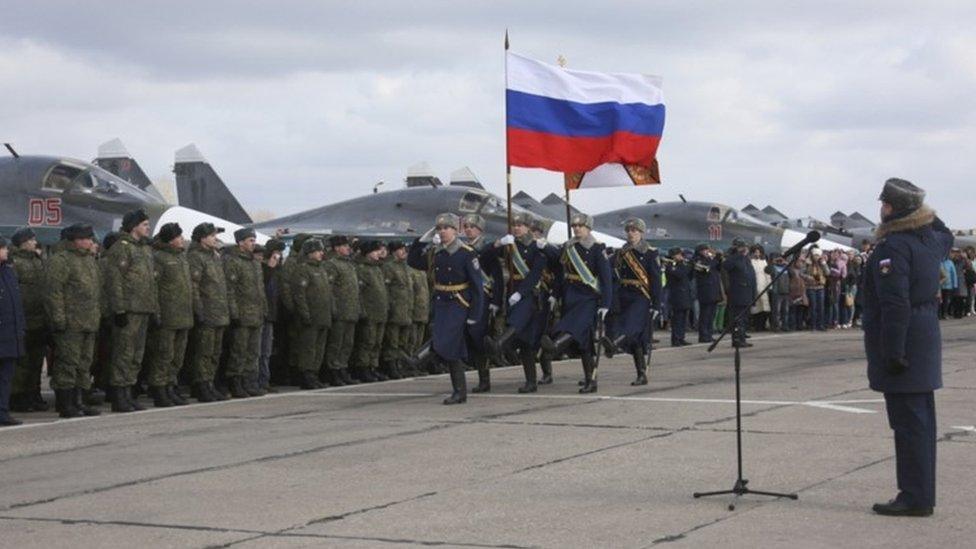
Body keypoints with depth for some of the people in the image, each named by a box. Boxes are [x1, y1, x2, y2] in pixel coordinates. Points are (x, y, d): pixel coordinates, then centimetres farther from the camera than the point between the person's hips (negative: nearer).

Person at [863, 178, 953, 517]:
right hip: (927, 334, 10)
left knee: (908, 420, -6)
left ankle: (915, 498, -4)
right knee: (921, 418, 14)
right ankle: (922, 495, 21)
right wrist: (925, 212, 27)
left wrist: (894, 352, -24)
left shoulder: (893, 247, -18)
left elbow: (896, 305, -24)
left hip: (903, 343, -10)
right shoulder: (930, 239, 9)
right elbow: (946, 237, 37)